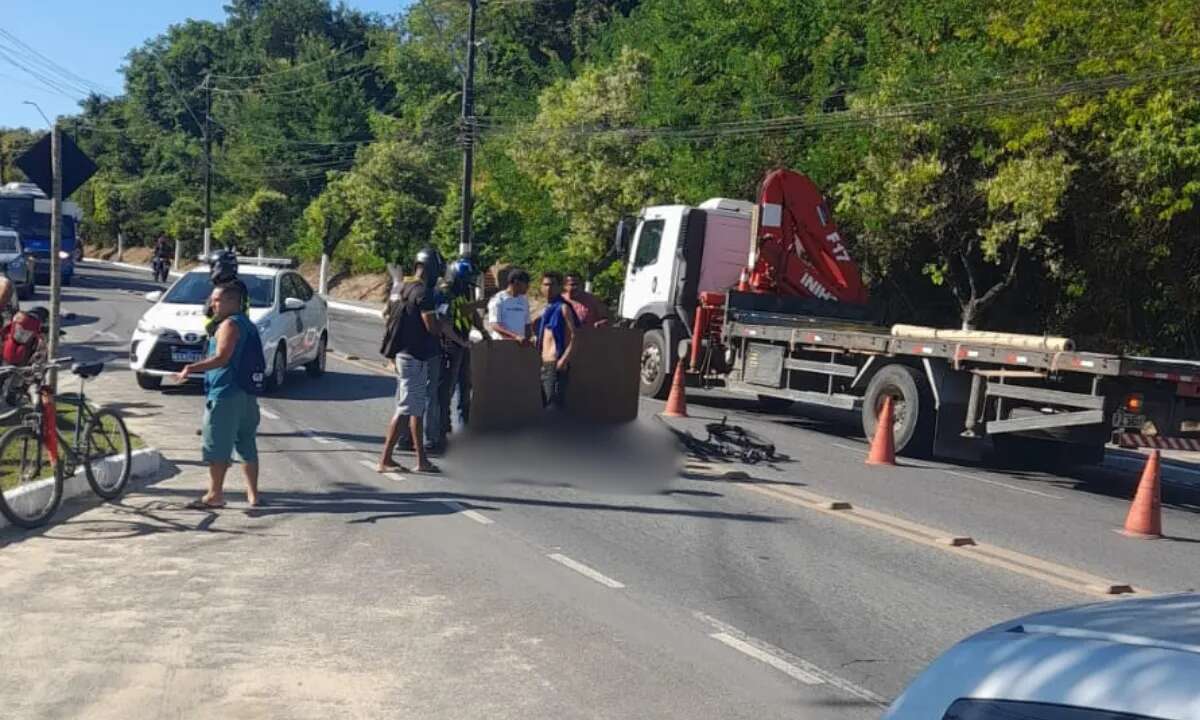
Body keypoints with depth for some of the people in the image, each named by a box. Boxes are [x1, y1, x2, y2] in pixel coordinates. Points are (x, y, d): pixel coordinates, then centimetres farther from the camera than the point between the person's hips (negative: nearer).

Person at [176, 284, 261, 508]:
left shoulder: (229, 325, -11)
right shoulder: (248, 325, 17)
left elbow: (221, 357, -22)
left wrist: (191, 368, -25)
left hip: (225, 395, -9)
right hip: (247, 395, 9)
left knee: (217, 447, -2)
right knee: (247, 445, 12)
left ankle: (215, 494, 1)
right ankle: (253, 493, 14)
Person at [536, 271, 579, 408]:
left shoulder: (563, 308, -8)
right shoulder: (547, 309, 17)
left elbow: (574, 336, -15)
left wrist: (565, 359, -24)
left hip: (556, 364, -9)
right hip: (545, 364, 9)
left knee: (554, 405, -10)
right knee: (543, 404, 13)